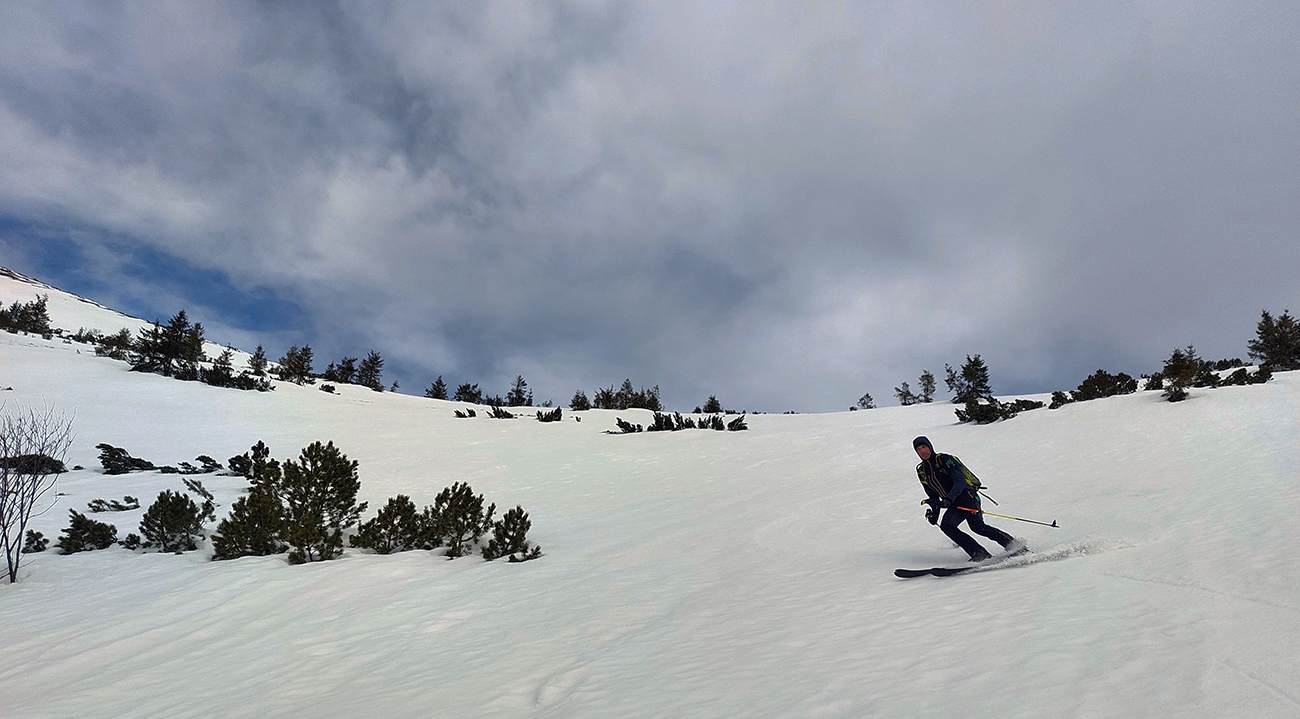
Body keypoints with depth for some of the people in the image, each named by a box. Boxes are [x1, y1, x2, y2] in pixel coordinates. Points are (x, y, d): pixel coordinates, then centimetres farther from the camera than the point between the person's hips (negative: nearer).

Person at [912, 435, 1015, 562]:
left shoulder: (944, 459, -7)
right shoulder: (921, 472, 13)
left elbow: (960, 480, -18)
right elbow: (933, 495, 22)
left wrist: (948, 499, -31)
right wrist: (934, 512, 8)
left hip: (967, 495, -6)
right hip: (954, 504, 6)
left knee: (976, 526, -24)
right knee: (946, 525, -21)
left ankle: (1014, 544, -8)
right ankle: (978, 553, -21)